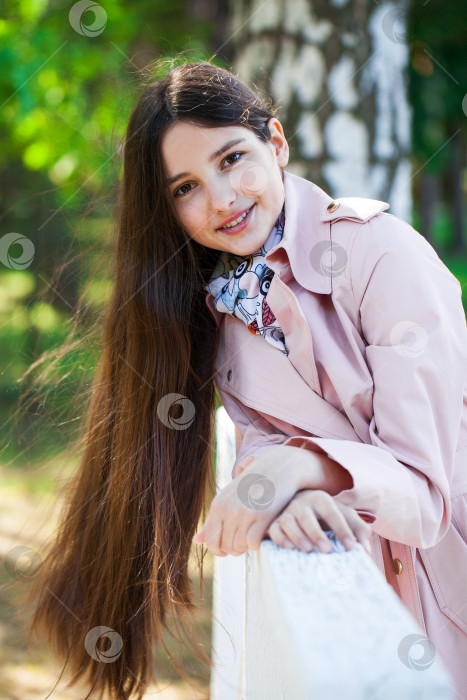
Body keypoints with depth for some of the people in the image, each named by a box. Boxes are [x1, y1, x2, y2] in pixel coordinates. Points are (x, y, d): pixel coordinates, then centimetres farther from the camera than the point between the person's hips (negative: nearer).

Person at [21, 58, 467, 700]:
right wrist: (284, 492, -28)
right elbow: (265, 432, -6)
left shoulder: (385, 252, -22)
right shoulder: (220, 293, -2)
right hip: (352, 575, 4)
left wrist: (302, 465, -41)